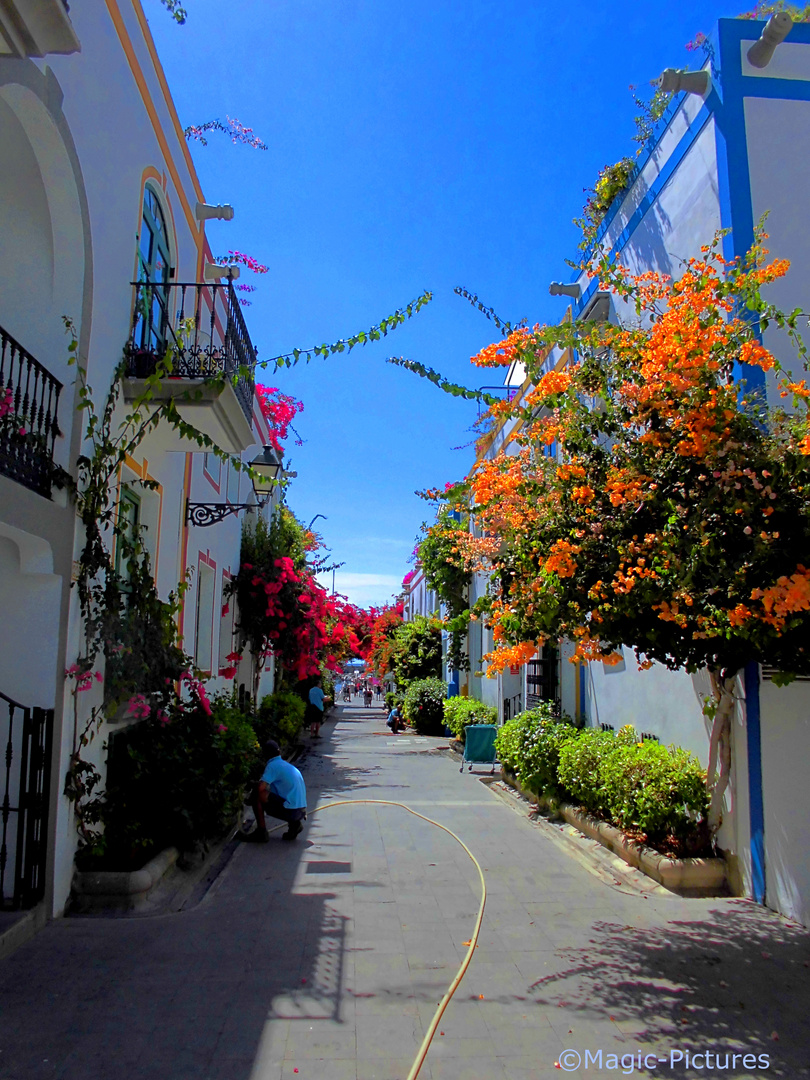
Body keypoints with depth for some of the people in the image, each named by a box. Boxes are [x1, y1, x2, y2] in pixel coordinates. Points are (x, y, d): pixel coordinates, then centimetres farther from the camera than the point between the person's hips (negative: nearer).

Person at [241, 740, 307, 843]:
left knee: (257, 795, -4)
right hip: (301, 812, 8)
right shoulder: (288, 765, 18)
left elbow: (260, 788, -18)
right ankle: (294, 823, 13)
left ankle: (261, 833, 1)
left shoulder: (272, 765, -7)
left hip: (291, 810, -8)